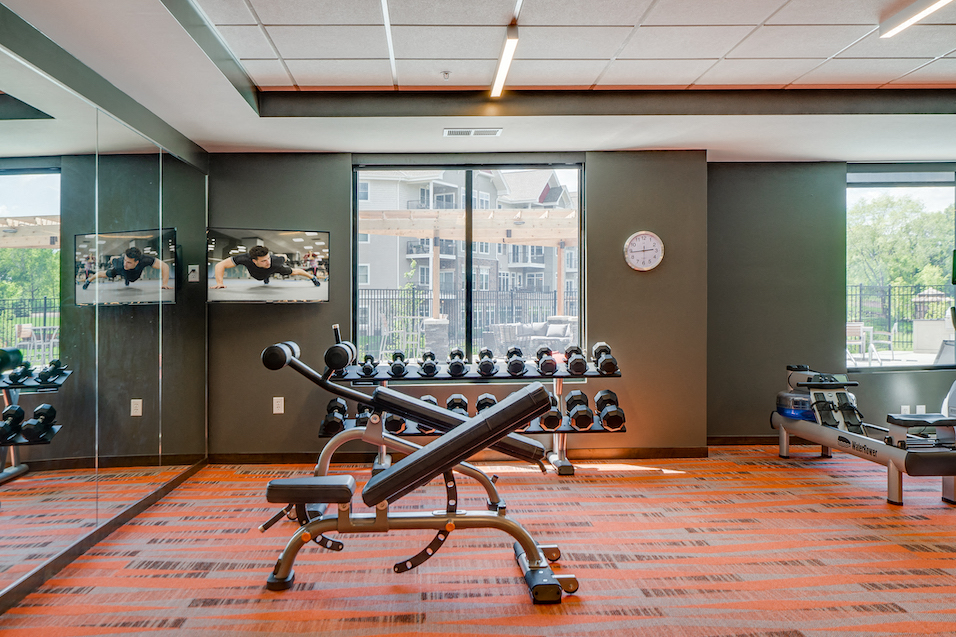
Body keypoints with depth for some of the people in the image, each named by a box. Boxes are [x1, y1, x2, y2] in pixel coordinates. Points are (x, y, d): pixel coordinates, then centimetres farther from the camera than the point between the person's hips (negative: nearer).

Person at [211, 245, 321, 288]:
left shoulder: (276, 262, -49)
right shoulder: (246, 258, -49)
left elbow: (283, 259, -23)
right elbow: (220, 265, -42)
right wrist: (219, 282, -53)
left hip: (274, 269, -2)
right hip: (258, 274, 2)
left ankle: (312, 277, 50)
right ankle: (267, 277, 75)